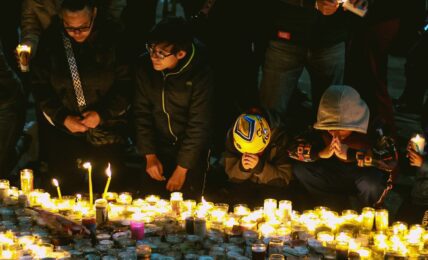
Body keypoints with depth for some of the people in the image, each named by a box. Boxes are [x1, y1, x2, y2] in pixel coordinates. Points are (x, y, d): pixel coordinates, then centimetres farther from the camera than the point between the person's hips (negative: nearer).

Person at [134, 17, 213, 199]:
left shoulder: (200, 74, -22)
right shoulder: (145, 66, -12)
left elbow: (198, 125, -17)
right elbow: (142, 112, -2)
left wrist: (182, 168, -13)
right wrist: (149, 155, -4)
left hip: (191, 150, -3)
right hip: (159, 149, 3)